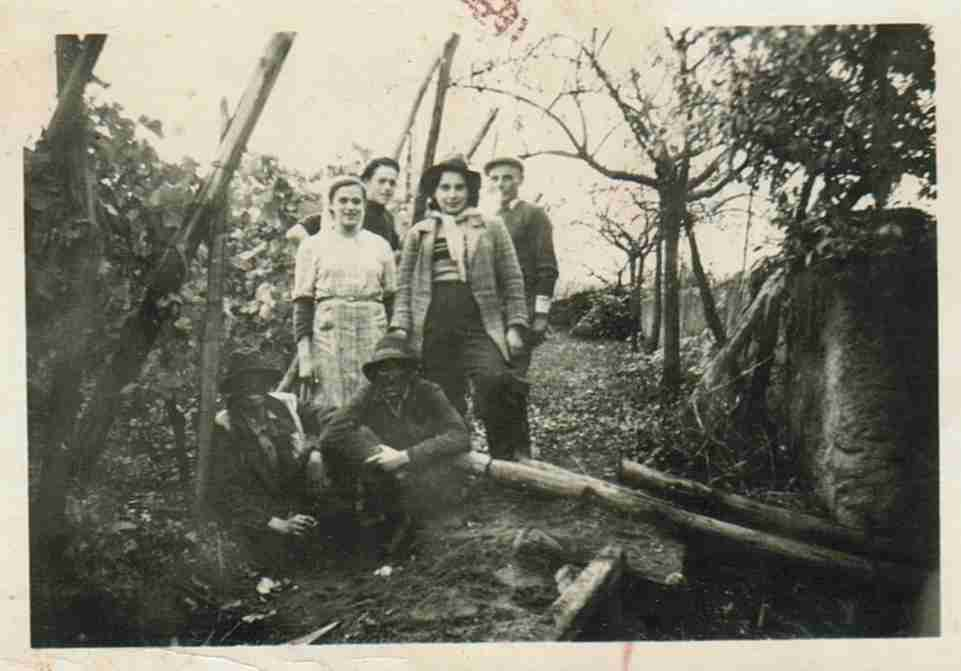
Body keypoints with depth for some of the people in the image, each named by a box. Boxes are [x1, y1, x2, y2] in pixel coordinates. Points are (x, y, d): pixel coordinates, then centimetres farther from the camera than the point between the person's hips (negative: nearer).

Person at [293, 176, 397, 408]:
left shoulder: (380, 245, 12)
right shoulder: (313, 245, 6)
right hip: (328, 336, -1)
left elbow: (392, 301, 12)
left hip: (373, 338, 2)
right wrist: (304, 355, -7)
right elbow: (302, 304, 1)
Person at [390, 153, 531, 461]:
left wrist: (515, 326, 1)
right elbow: (404, 286, 15)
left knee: (495, 382, -24)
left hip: (479, 325, -2)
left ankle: (503, 460, -10)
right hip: (433, 329, 2)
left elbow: (512, 281, 9)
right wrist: (400, 327, 4)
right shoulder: (417, 234, 16)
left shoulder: (491, 228, 12)